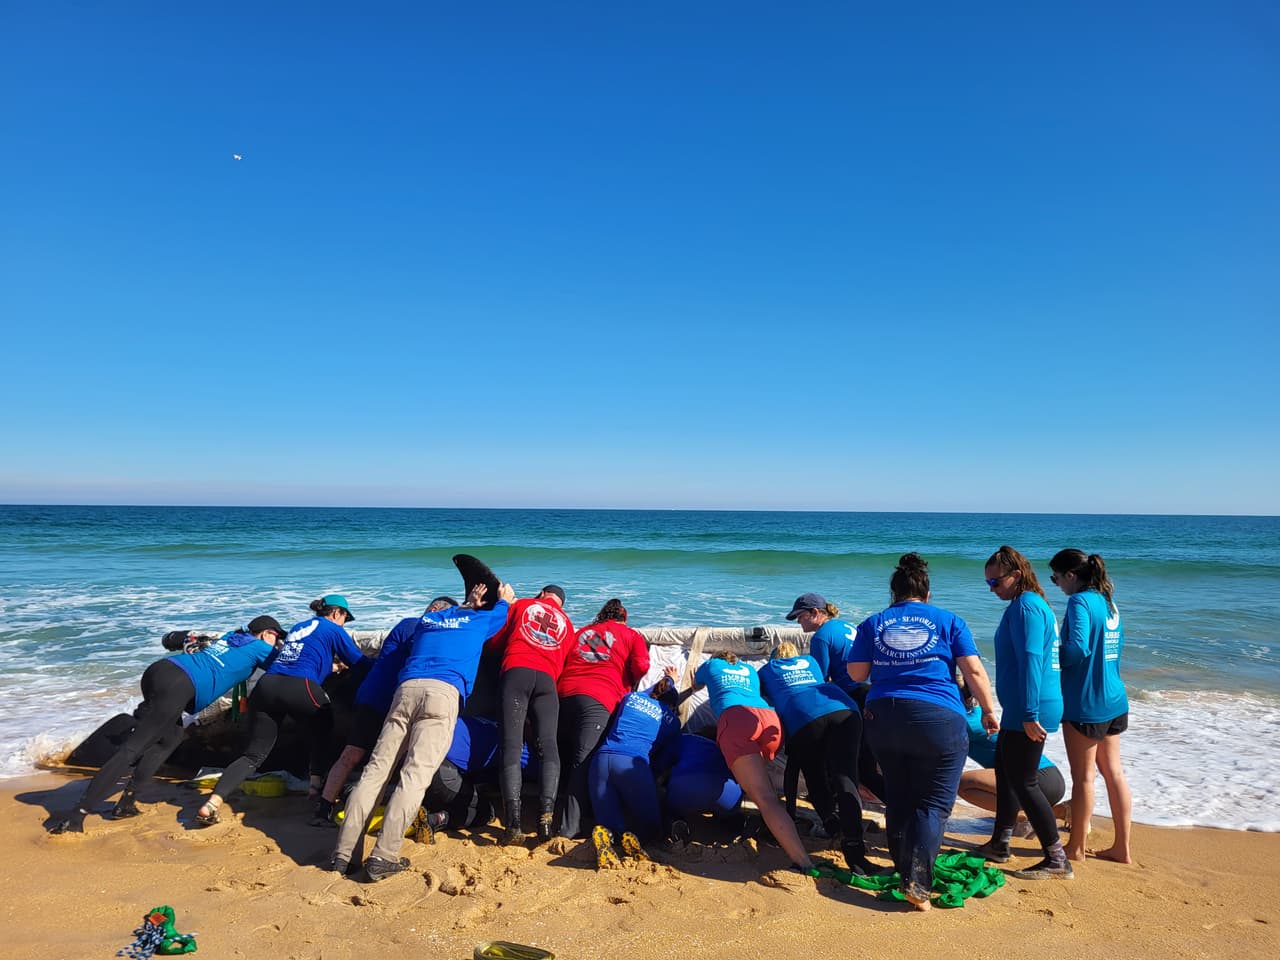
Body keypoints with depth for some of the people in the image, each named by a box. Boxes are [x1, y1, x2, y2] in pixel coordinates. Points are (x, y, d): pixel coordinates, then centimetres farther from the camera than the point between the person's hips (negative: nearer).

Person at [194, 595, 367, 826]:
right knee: (322, 732, 23)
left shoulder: (298, 627, 30)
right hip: (299, 687, -5)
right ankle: (317, 786, 15)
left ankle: (212, 803, -11)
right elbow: (359, 663, 15)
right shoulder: (334, 630, 12)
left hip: (267, 685, 5)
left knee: (254, 754, 6)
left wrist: (332, 666, 53)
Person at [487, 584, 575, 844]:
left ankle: (513, 823, -21)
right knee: (547, 744, -5)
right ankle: (546, 815, -24)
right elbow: (564, 660, 17)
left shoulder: (521, 605, 24)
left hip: (516, 671, -2)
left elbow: (495, 641, 25)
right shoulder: (567, 623, 29)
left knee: (512, 745, -9)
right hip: (547, 678, 2)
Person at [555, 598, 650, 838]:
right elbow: (641, 666, 4)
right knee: (583, 762, -11)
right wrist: (628, 686, 21)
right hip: (597, 700, -4)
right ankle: (569, 827, -19)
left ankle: (557, 817, 12)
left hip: (564, 694, 4)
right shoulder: (631, 635, 19)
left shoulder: (581, 632, 29)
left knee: (564, 760, 14)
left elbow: (561, 660, 22)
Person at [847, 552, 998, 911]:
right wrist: (988, 711, 11)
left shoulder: (873, 624, 9)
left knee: (898, 800, 18)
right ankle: (916, 881, -8)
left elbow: (856, 673, 9)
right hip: (939, 719, -3)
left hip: (884, 717, 3)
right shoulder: (948, 621, 6)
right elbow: (974, 670, 1)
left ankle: (903, 867, 29)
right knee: (932, 803, 2)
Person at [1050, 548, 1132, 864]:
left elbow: (1078, 649, -27)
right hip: (1114, 701, 9)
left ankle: (1076, 847, 18)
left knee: (1083, 776, 4)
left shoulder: (1080, 601, -17)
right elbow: (1115, 649, 16)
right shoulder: (1109, 603, 10)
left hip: (1086, 703, -8)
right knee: (1113, 772, 15)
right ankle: (1121, 847, 23)